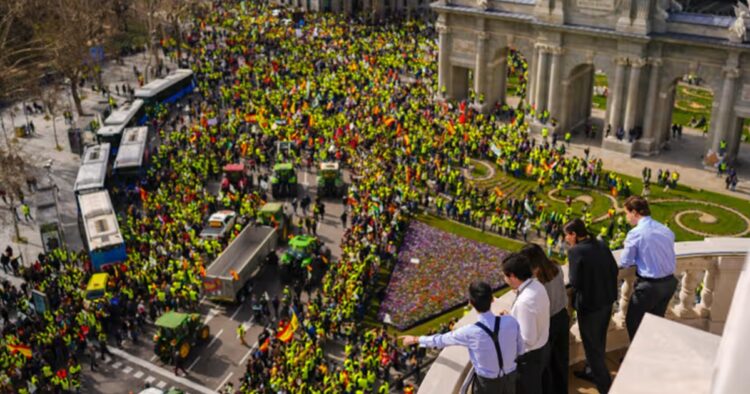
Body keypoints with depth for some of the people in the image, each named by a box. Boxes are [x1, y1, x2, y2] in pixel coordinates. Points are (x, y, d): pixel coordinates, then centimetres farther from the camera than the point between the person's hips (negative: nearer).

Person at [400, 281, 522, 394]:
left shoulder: (470, 333, -28)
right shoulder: (511, 322, -22)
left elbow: (441, 340, -9)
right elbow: (519, 349, -3)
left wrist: (415, 339, 7)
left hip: (487, 382, -3)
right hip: (510, 377, 3)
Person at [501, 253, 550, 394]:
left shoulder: (525, 301, -34)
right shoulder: (537, 286, -5)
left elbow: (528, 340, -29)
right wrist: (513, 317, 4)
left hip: (529, 356, -8)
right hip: (541, 349, 9)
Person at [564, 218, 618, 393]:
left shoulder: (575, 251, -19)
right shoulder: (601, 245, 1)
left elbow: (575, 282, -19)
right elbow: (614, 270, 6)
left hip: (589, 303, -7)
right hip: (607, 300, 7)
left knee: (591, 344, 7)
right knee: (599, 340, 23)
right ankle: (592, 371, 41)